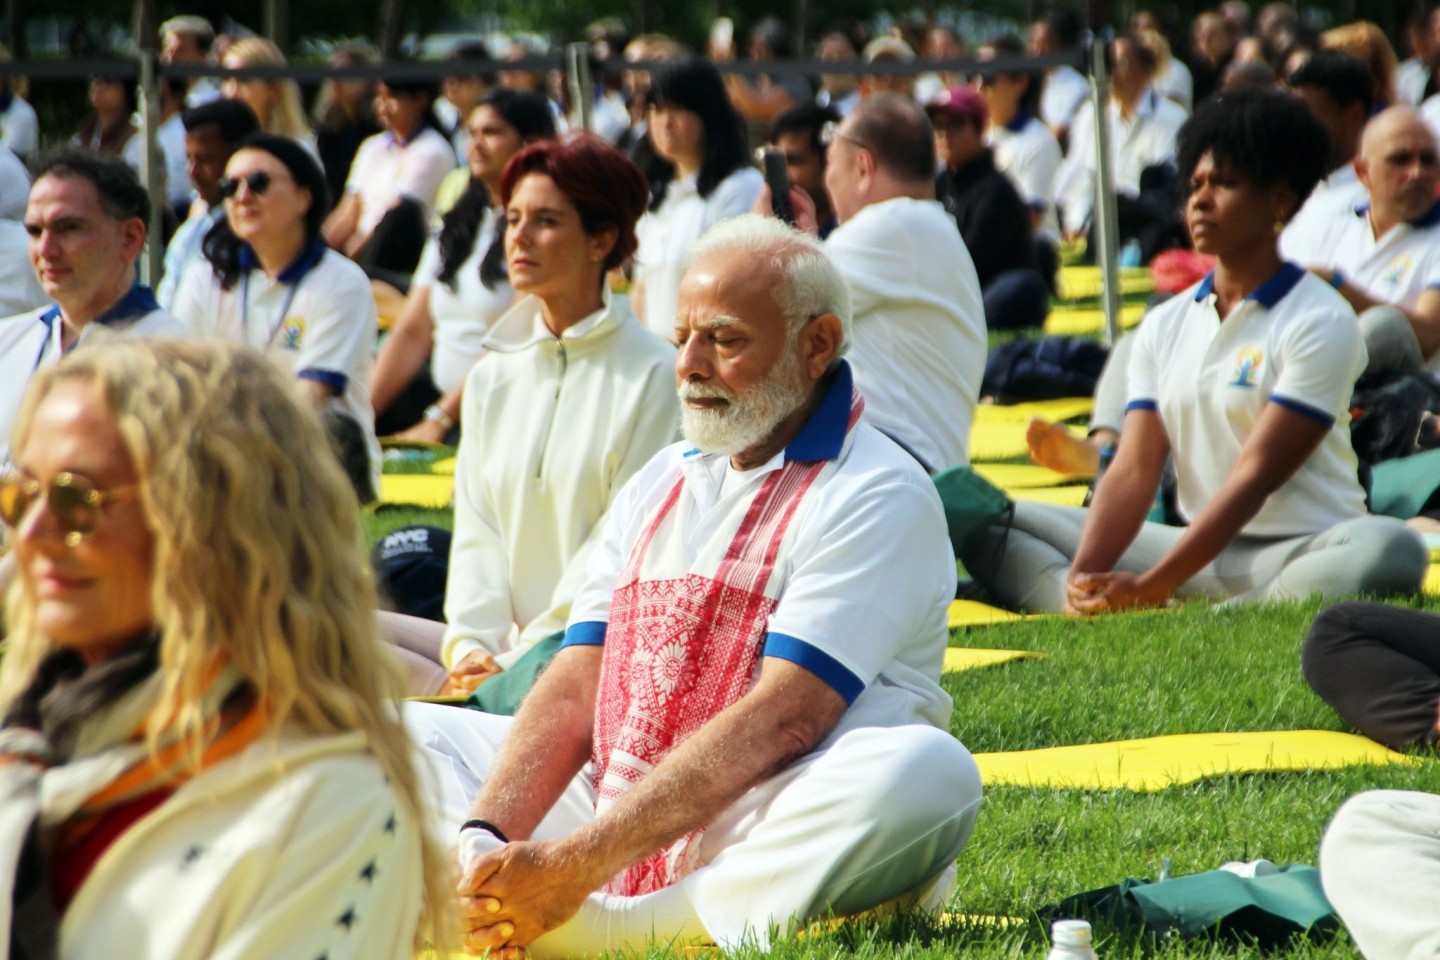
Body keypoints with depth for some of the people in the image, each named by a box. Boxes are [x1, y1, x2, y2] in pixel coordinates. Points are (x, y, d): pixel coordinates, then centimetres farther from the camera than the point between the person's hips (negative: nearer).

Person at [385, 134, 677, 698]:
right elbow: (476, 529, 11)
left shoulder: (652, 373, -3)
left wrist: (521, 660, -14)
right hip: (502, 646, 5)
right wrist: (471, 645, -7)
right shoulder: (492, 377, 16)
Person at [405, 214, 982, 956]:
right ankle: (495, 889, -28)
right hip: (615, 823, 6)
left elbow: (781, 722, -18)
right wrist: (481, 839, -13)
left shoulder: (877, 496, -7)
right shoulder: (658, 484, 16)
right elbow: (573, 691, 7)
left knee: (926, 772, -36)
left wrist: (581, 862, -25)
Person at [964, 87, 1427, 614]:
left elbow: (1256, 477, -15)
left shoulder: (1321, 322, -7)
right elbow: (1134, 469, 0)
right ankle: (1100, 612, -33)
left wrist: (1150, 589, -23)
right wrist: (1085, 576, -20)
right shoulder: (1164, 326, 11)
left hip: (1297, 558, -5)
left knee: (1389, 548, -39)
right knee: (987, 521, -6)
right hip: (1199, 550, 5)